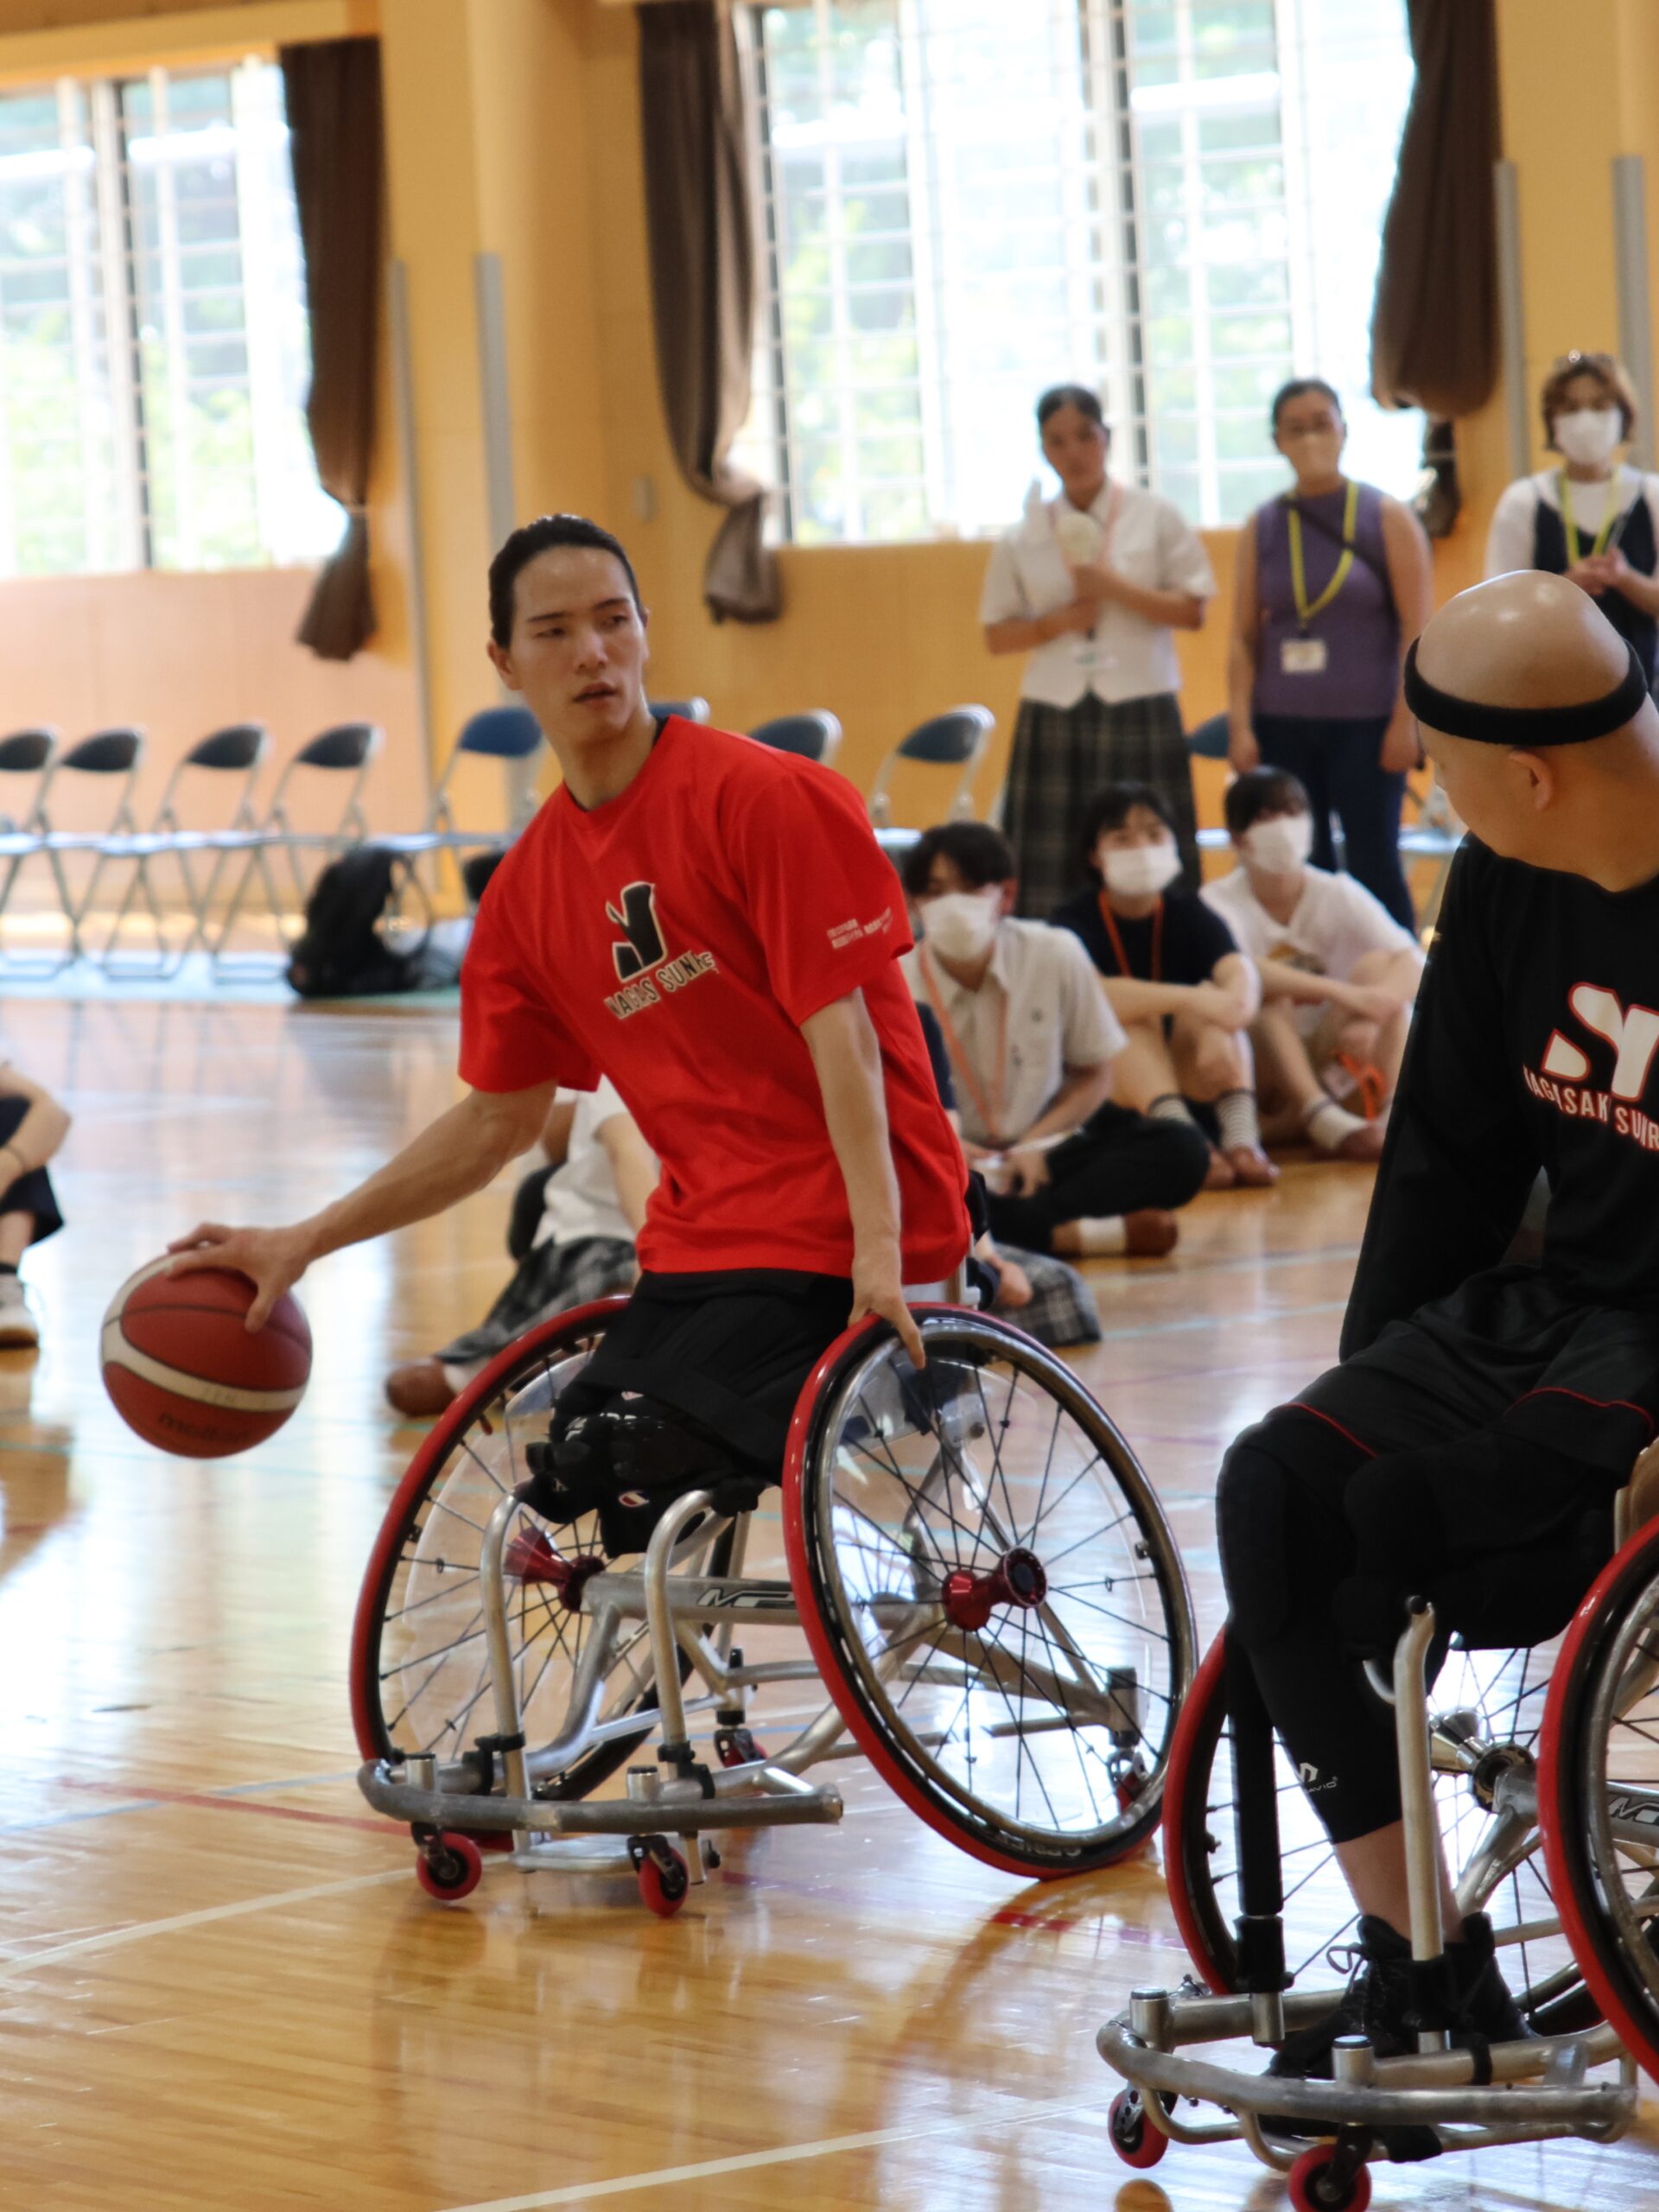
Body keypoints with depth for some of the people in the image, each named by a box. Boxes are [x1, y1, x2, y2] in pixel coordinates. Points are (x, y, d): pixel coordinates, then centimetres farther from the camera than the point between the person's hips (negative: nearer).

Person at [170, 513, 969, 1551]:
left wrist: (877, 1247, -25)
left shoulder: (763, 798, -10)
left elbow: (840, 1030, -15)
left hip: (835, 1235, -7)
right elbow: (499, 1117, 19)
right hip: (695, 1245, 7)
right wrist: (303, 1242, 14)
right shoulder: (531, 886, 11)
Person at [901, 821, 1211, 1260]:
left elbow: (1094, 1075, 6)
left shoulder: (1055, 955, -4)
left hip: (1040, 1158, 3)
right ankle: (1091, 1233, -35)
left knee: (1180, 1150, -21)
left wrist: (1034, 1145, -10)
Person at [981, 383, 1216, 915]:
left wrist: (1114, 589, -10)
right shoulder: (1022, 540, 8)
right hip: (1056, 719, 1)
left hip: (1140, 712, -1)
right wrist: (1059, 621, -8)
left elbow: (1192, 610, 0)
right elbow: (998, 635, 9)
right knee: (1053, 875, -3)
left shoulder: (1155, 519, 4)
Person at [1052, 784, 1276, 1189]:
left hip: (1189, 1076, 2)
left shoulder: (1189, 914, 1)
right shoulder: (1075, 921, -7)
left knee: (1212, 1004, -22)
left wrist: (1225, 1019, -45)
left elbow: (1242, 972, -20)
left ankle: (1241, 1138, -43)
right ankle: (1183, 1142, -53)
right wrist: (1191, 1000, -42)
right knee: (1132, 1016, -29)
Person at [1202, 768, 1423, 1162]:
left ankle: (1392, 1112, -35)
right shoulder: (1220, 901, -11)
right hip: (1255, 1070, -3)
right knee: (1266, 987, -30)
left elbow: (1412, 963, -16)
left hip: (1328, 1066, 3)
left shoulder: (1338, 894, -3)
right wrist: (1341, 994, -42)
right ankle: (1322, 1119, -44)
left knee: (1379, 965, -19)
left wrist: (1378, 1004, -40)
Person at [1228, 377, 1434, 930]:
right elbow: (1244, 636, 7)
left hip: (1364, 723, -2)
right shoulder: (1262, 528, 7)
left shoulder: (1387, 519, 0)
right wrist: (1240, 726, -1)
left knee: (1374, 864, -2)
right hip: (1282, 725, 3)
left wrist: (1406, 722, -9)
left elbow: (1418, 629, -2)